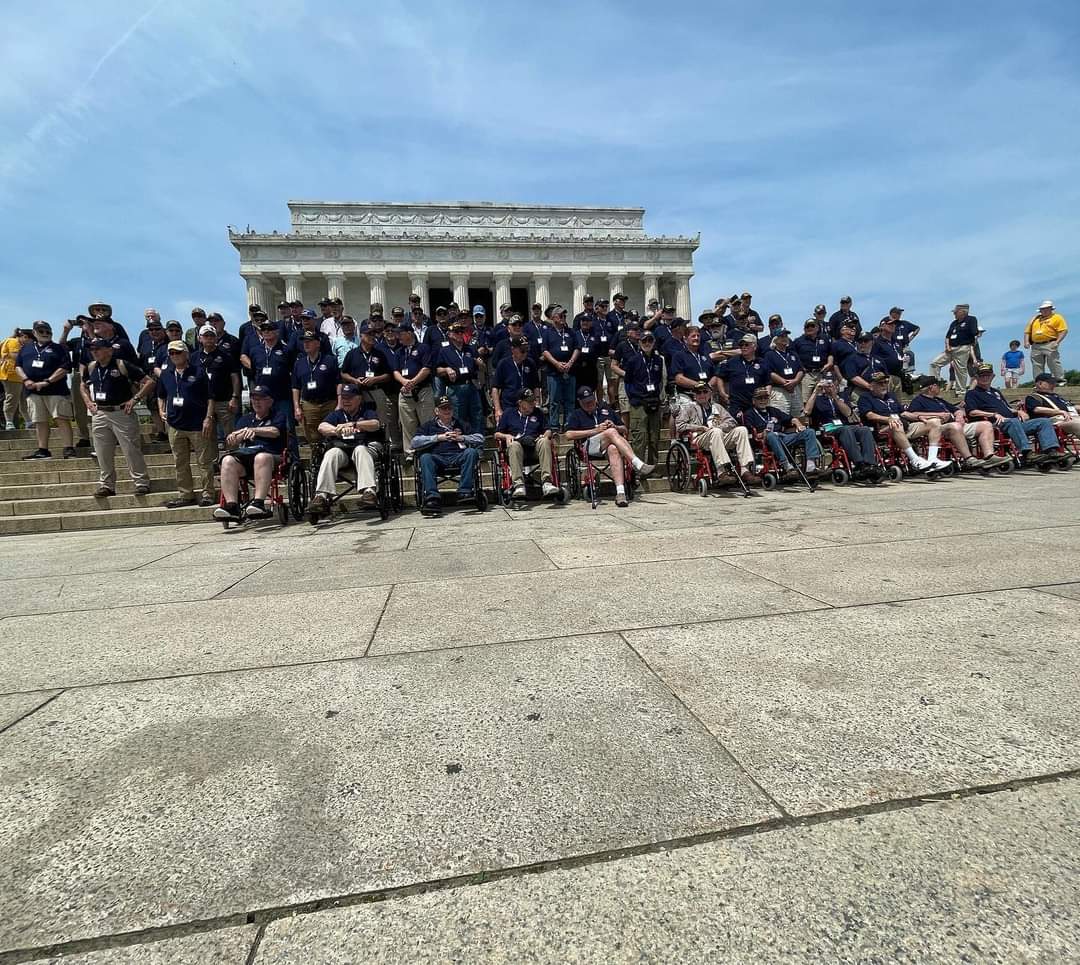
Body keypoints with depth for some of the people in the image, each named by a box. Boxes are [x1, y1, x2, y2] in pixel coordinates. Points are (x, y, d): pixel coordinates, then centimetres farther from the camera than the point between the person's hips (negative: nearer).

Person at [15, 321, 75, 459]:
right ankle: (42, 450, 8)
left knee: (62, 419, -11)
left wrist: (47, 381, -13)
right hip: (32, 391, 5)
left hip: (56, 390, -4)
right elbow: (18, 366, 18)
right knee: (39, 421, 5)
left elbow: (65, 368, -5)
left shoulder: (59, 348, 6)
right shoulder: (26, 348, 20)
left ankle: (68, 449, -14)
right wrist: (26, 380, -2)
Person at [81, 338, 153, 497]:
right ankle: (107, 485, 19)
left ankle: (142, 483, 1)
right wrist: (88, 402, 14)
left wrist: (135, 399, -15)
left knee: (132, 451, -5)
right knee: (103, 454, 9)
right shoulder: (91, 367, 11)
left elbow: (149, 382, -11)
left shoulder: (122, 365, -7)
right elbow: (83, 386, 30)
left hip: (122, 413, -6)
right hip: (99, 415, 6)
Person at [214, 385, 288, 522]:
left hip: (272, 455, -4)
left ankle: (258, 503, -50)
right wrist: (244, 433, -4)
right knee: (228, 460, -29)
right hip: (245, 454, 4)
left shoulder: (278, 414, 20)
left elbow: (275, 432, -2)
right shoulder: (245, 418, 30)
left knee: (262, 457, -40)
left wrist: (253, 430, -8)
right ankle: (231, 506, -38)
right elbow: (231, 443, 17)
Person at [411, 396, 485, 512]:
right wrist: (438, 437, 3)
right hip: (437, 457, -1)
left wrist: (462, 438, 6)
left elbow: (480, 438, 20)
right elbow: (414, 443, 9)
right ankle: (432, 496, -45)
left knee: (471, 452, -30)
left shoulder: (460, 424, 30)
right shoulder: (429, 425, 26)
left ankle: (464, 491, -38)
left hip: (458, 457, 1)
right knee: (425, 457, -32)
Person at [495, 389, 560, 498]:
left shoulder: (538, 413, 26)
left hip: (535, 447, 1)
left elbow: (548, 430, 23)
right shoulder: (508, 412, 20)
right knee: (514, 445, -37)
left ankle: (546, 482, -42)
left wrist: (546, 435, 0)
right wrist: (506, 436, -3)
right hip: (517, 446, -1)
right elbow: (497, 434, 18)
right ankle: (518, 484, -48)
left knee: (544, 441, -33)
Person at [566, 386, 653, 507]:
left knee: (614, 449, -38)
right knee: (611, 432, -34)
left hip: (611, 444, 2)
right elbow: (569, 435, 4)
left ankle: (620, 493, -55)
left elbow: (624, 430, 29)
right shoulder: (577, 414, 23)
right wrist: (595, 430, -1)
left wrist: (615, 427, 4)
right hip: (590, 445, -2)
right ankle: (639, 465, -44)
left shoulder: (607, 410, 31)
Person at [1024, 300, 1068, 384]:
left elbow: (1064, 330, -3)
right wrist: (1026, 341, 4)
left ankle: (1060, 380, -5)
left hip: (1050, 345, -5)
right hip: (1036, 346, 5)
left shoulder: (1057, 318, 6)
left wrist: (1057, 342, -16)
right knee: (1037, 366, 2)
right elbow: (1027, 331, 21)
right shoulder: (1035, 319, 22)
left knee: (1053, 363, -10)